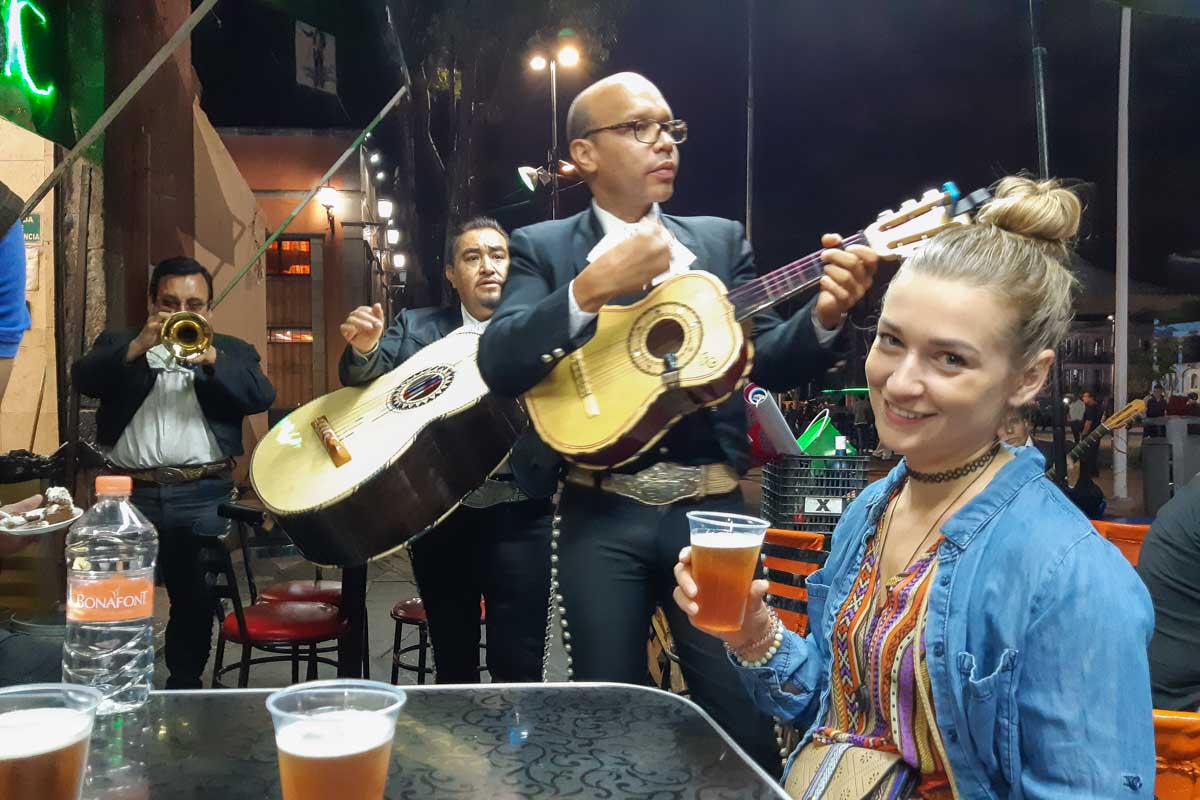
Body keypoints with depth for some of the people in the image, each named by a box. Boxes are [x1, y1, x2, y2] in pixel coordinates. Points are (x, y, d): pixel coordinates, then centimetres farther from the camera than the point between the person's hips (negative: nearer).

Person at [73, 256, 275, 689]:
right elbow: (84, 379, -4)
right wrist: (136, 347, -19)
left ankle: (184, 686, 18)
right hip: (128, 493, 1)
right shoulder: (118, 344, 15)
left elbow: (262, 396, -5)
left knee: (196, 601, 3)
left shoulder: (231, 351, 13)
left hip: (203, 497, 0)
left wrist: (210, 357, -19)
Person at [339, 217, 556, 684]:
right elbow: (367, 379, -4)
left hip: (517, 516, -2)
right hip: (438, 513, 2)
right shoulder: (415, 328, 9)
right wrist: (363, 350, -25)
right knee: (452, 662, 15)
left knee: (518, 666, 2)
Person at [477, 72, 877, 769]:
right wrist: (594, 286, -24)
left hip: (712, 508, 1)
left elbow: (770, 365, 2)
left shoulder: (722, 239, 9)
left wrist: (824, 314, -18)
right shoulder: (543, 248, 3)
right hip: (602, 517, -1)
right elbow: (499, 366, -12)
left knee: (746, 724, 5)